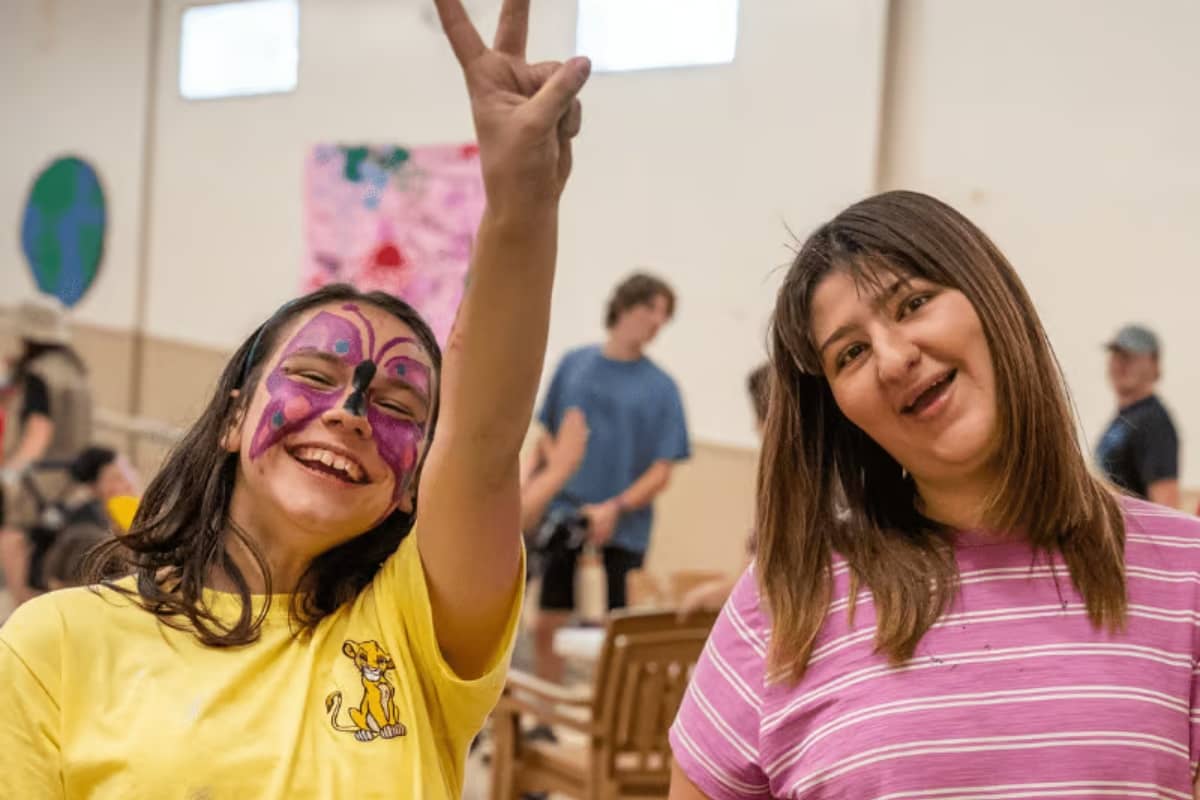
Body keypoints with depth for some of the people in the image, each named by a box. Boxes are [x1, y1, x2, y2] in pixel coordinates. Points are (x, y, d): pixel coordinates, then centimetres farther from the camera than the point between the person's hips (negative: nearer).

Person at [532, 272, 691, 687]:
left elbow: (661, 472, -6)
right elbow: (548, 438, 12)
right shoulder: (574, 364, 4)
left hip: (623, 531, -2)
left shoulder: (661, 387, -3)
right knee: (546, 628, 8)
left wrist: (616, 508, -19)